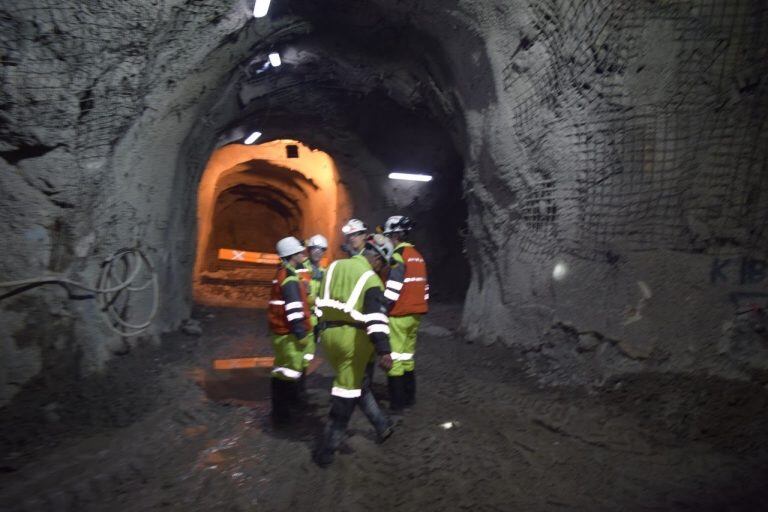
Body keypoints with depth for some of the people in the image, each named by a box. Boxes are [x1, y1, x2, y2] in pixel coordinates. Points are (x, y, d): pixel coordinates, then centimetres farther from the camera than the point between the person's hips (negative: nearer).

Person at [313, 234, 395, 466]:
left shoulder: (334, 266, 9)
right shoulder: (371, 279, -11)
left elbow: (322, 301, 18)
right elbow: (376, 317, -22)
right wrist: (383, 350, -27)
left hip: (329, 333, 7)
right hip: (353, 337, -7)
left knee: (359, 383, 22)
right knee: (347, 391, 6)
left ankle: (382, 425, 33)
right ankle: (326, 449, 14)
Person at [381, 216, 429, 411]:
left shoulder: (398, 256, -14)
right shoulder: (417, 256, 13)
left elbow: (393, 289, -20)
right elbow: (423, 285, 16)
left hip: (398, 315, -9)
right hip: (414, 314, 9)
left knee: (394, 358, -2)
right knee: (407, 356, 17)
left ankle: (396, 402, 3)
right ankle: (409, 397, 25)